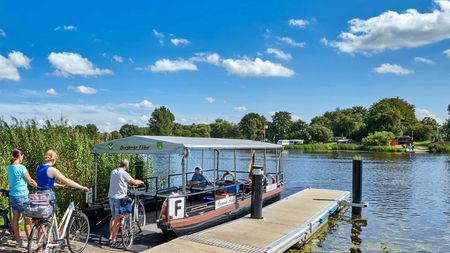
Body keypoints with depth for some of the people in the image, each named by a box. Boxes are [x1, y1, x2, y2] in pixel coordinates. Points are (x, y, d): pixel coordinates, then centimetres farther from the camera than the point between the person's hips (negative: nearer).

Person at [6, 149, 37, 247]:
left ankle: (18, 241, 19)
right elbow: (30, 181, -10)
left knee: (15, 218, 11)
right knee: (27, 219, 1)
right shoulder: (21, 168, -16)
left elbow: (9, 181, 15)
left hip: (12, 195, 7)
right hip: (22, 195, -7)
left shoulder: (9, 167, 6)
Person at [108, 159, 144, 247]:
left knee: (113, 217, 19)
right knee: (118, 220, -1)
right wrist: (141, 182, 15)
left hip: (111, 197, 8)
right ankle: (113, 240, 2)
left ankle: (110, 237, 25)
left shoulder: (113, 172, 8)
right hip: (119, 198, -8)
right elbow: (134, 182, -7)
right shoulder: (124, 174, -14)